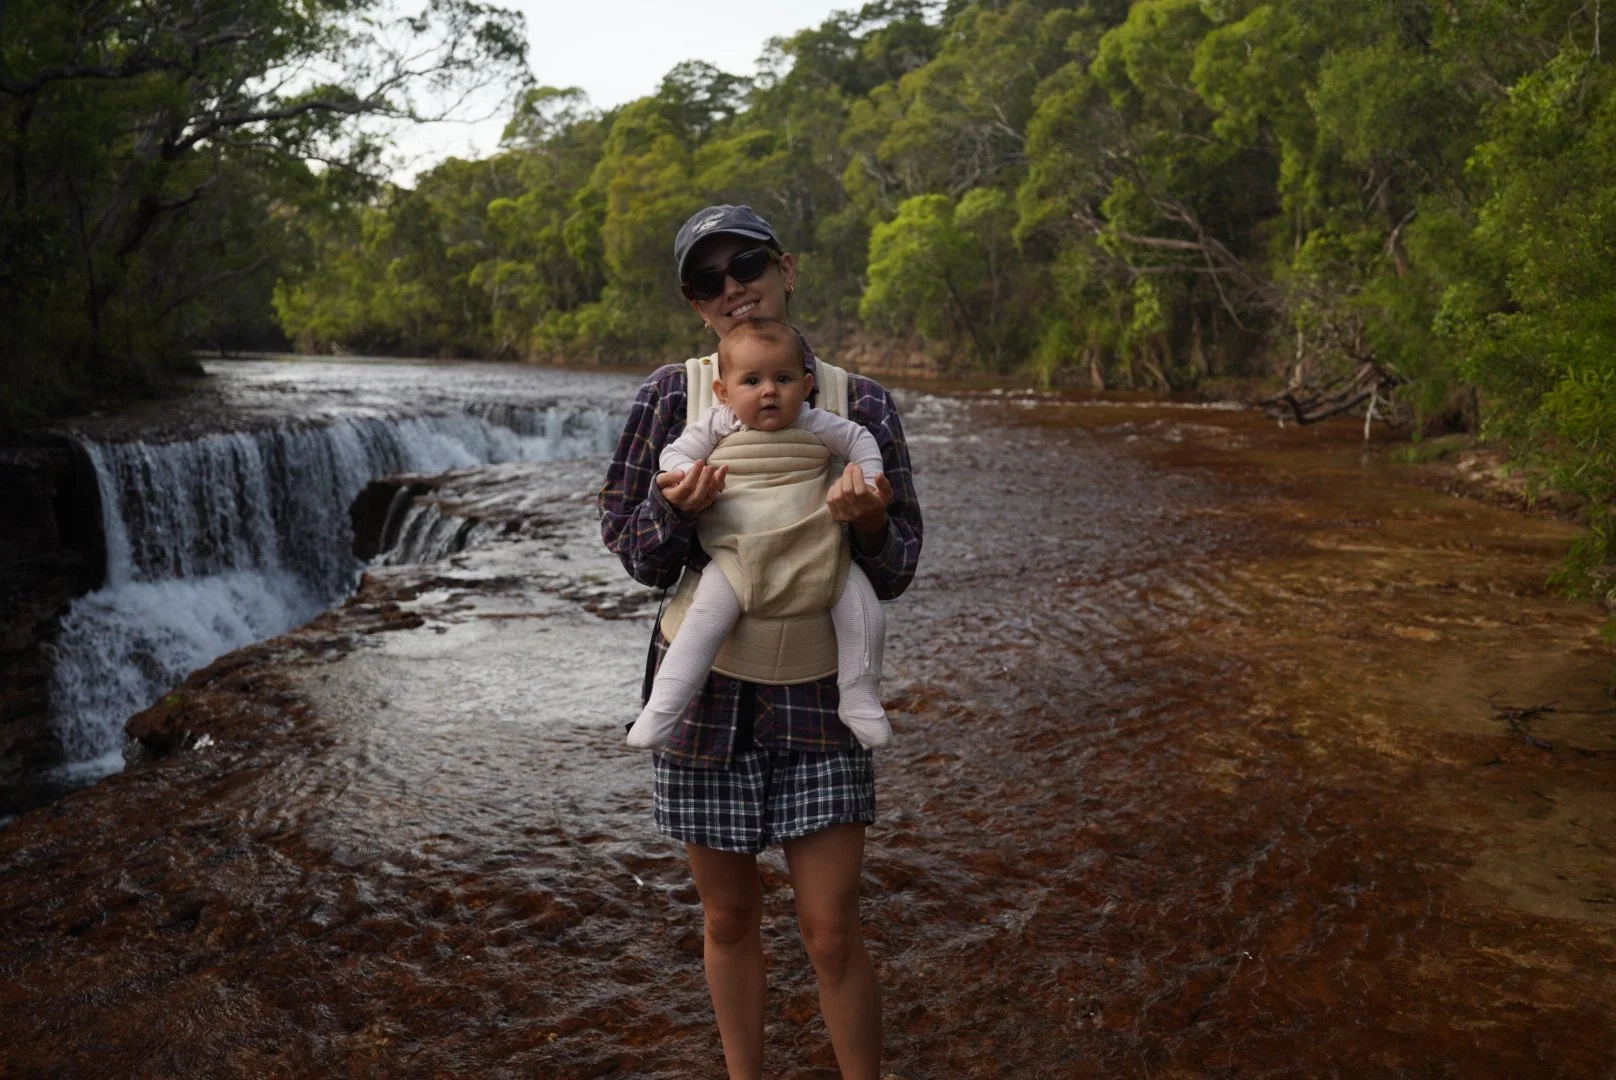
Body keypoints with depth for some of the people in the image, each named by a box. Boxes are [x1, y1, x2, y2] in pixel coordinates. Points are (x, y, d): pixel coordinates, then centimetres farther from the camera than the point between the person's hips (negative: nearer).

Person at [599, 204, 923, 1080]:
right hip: (705, 692, 1)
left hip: (816, 696, 0)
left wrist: (869, 522, -23)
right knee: (729, 919, 15)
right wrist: (673, 509, -23)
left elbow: (896, 574, -1)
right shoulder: (672, 395, -3)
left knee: (832, 933, 2)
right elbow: (637, 557, -1)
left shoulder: (859, 404, -2)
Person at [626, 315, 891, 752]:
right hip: (737, 558, -1)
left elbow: (860, 439, 15)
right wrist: (688, 476, -18)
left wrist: (869, 483, 2)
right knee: (708, 610, -23)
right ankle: (662, 707, -18)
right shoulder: (716, 424, 1)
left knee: (859, 600, -14)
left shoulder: (815, 424, 2)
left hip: (814, 553, 2)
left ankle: (859, 699, 2)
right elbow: (673, 453, 4)